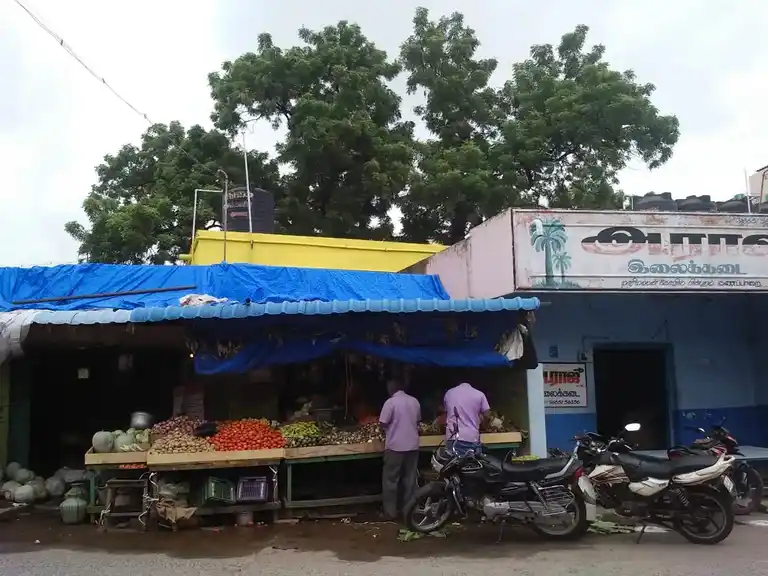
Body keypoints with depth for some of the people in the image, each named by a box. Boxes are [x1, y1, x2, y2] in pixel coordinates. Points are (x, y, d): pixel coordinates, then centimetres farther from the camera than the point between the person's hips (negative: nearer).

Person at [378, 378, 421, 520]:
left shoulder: (390, 402, -12)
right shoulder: (414, 401, 4)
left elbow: (383, 424, -11)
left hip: (395, 446, -5)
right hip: (412, 445, 5)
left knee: (390, 480, 5)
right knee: (410, 479, 14)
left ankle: (390, 511, 8)